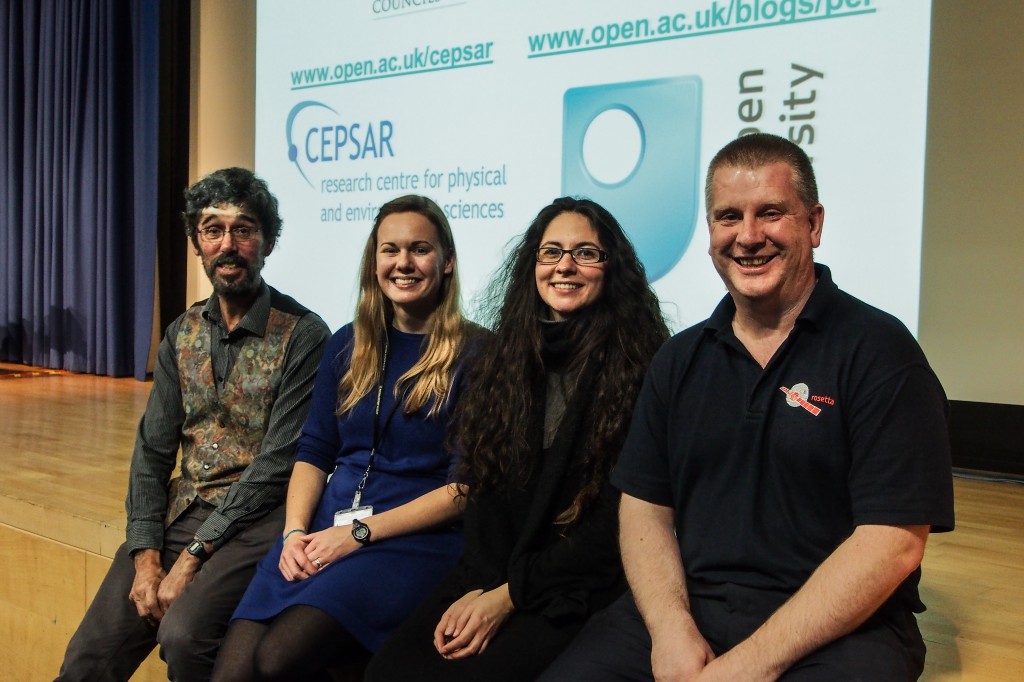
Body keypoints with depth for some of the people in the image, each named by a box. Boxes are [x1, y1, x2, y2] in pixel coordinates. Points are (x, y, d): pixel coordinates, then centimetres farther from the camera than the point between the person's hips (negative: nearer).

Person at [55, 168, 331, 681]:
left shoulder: (303, 336, -10)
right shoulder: (182, 334, 9)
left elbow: (278, 461, -14)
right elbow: (152, 450, 7)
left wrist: (193, 554, -15)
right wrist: (146, 556, -6)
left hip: (257, 519, -5)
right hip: (181, 510, 5)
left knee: (183, 635, -28)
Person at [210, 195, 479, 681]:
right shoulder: (349, 345, 13)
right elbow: (314, 451, 13)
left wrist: (360, 532, -12)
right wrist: (295, 531, -5)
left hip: (416, 538, -4)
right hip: (325, 530, 4)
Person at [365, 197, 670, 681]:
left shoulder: (639, 366, -7)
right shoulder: (505, 356, 11)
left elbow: (618, 519, -10)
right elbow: (481, 488, 8)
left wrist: (510, 595, -12)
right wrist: (478, 586, -8)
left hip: (582, 587, -4)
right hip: (491, 573, 5)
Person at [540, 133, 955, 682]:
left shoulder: (879, 350, -5)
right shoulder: (680, 359, 10)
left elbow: (893, 544, -12)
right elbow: (645, 507, 8)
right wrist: (671, 630, -11)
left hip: (836, 629, -3)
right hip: (684, 610, 4)